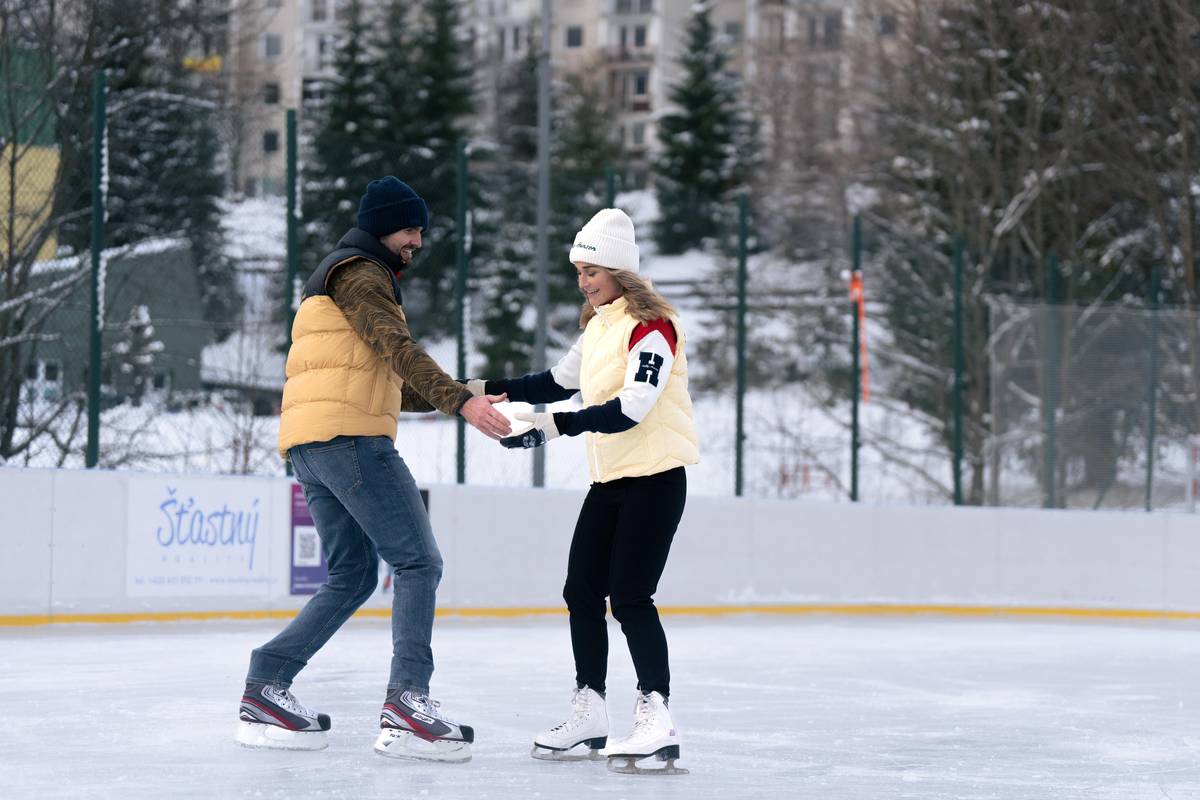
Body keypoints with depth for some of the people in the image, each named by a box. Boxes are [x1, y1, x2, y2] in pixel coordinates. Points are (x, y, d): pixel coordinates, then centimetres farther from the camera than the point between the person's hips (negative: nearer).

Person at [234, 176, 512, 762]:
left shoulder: (347, 277, 30)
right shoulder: (360, 274, -2)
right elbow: (397, 349, -19)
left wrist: (451, 398, 22)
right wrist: (460, 402, -29)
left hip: (309, 448, 10)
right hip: (350, 436, -10)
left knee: (352, 578, 12)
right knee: (418, 563, -11)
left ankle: (266, 689, 5)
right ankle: (407, 704, -21)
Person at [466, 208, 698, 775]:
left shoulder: (650, 325, -16)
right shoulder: (598, 324, 12)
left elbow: (631, 408, -26)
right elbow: (561, 381, 23)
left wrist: (555, 427, -30)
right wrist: (489, 389, 12)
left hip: (655, 477, -9)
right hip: (610, 478, 9)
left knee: (630, 596, -14)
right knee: (582, 590, 9)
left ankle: (656, 721, -12)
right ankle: (590, 715, 19)